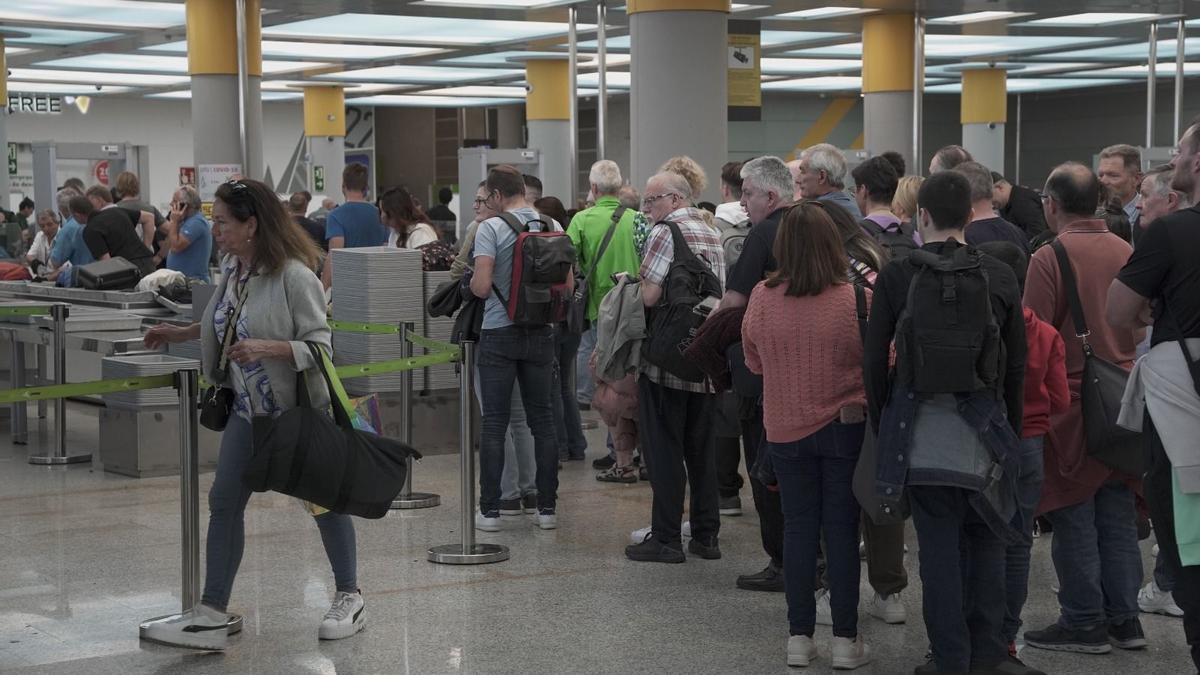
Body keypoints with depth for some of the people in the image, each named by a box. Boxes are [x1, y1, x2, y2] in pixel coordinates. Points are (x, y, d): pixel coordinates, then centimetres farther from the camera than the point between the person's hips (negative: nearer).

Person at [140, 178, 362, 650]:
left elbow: (319, 345, -22)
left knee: (323, 499, 7)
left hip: (299, 407, -7)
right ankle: (211, 615, 5)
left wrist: (267, 348, -34)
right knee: (224, 502, 1)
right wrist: (182, 334, 15)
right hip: (249, 407, 7)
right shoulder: (231, 268, 0)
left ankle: (349, 599, 25)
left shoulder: (294, 276, -22)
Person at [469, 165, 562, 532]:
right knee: (543, 420, 9)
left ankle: (490, 509, 5)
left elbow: (481, 287, -17)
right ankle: (547, 508, 11)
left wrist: (469, 281, 5)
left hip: (499, 334, -4)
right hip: (541, 334, 4)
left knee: (494, 423, 3)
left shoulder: (490, 229, -11)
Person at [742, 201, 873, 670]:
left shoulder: (762, 299, -9)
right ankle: (845, 639, 11)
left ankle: (799, 635, 14)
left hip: (785, 429, 2)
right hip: (845, 425, -2)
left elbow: (754, 363, 6)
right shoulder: (854, 298, -16)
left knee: (798, 528, 11)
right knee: (842, 530, 7)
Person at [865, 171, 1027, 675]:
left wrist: (882, 424, 9)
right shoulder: (999, 276, 0)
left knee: (938, 546, 4)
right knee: (987, 539, 13)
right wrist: (1012, 429, 13)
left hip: (920, 428, -1)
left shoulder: (896, 276, -4)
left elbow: (874, 359, -3)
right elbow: (1017, 364, 4)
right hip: (983, 426, 1)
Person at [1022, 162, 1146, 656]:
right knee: (1118, 513, 12)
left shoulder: (1050, 257, -13)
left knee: (1075, 518, 3)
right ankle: (1124, 619, 17)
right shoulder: (1125, 252, 3)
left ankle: (1084, 623, 9)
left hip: (1069, 398, -5)